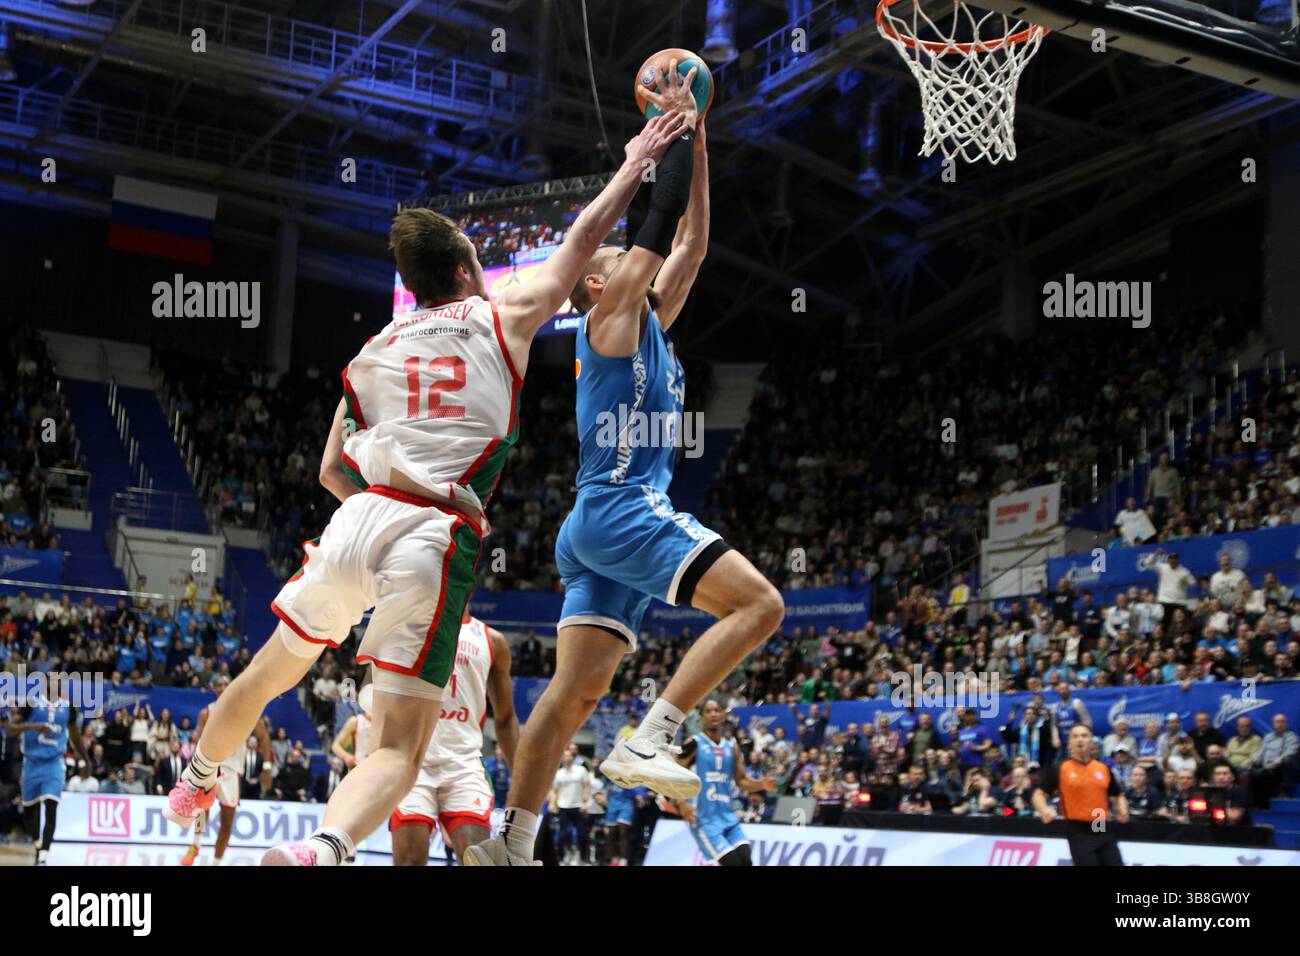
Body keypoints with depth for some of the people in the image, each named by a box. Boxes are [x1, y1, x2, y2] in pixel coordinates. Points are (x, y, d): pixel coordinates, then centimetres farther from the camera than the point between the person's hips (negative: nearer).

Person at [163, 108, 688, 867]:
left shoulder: (373, 351, 20)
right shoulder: (503, 318, 11)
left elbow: (332, 471, 19)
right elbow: (584, 240, 22)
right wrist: (638, 162, 34)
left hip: (356, 520, 4)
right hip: (437, 542, -4)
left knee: (267, 675, 27)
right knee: (402, 745, -5)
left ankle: (197, 784, 50)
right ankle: (321, 850, -32)